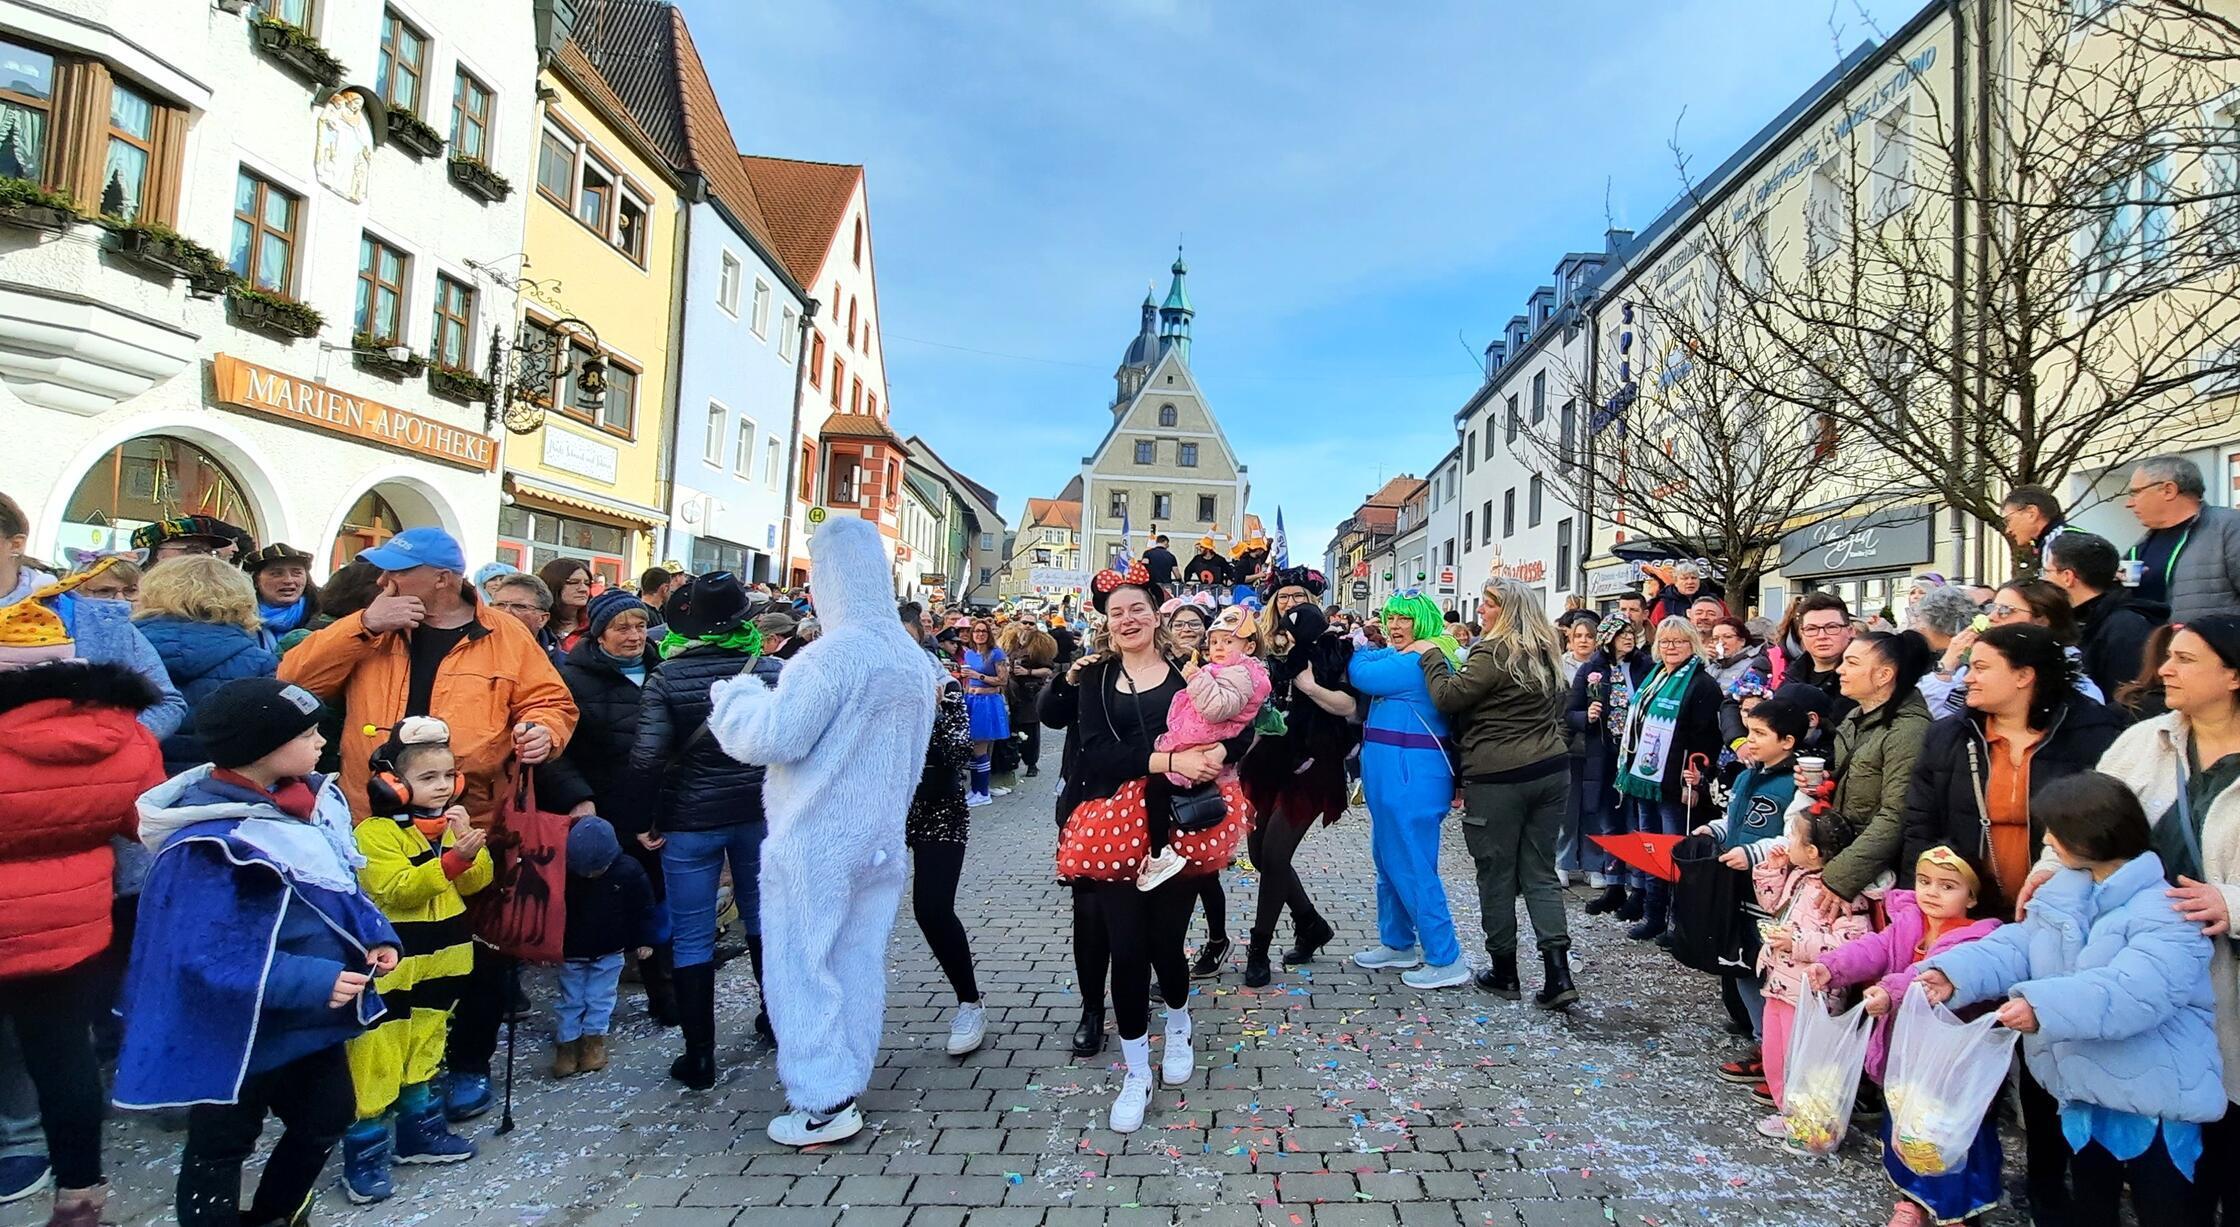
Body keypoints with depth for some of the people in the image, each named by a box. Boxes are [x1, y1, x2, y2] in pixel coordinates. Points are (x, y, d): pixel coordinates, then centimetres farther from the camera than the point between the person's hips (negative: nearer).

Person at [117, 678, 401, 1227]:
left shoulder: (308, 798, -3)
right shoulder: (211, 844, -28)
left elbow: (342, 886, 9)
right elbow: (208, 958, -30)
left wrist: (375, 936, -6)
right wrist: (313, 982, -32)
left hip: (312, 1019, 9)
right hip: (241, 1033, -8)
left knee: (328, 1117, 25)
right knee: (222, 1146, 15)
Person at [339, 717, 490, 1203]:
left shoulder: (449, 824, 7)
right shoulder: (375, 832, -13)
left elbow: (477, 881, 2)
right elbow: (396, 890, -23)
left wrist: (468, 844, -16)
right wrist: (452, 859, -31)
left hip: (439, 961, 7)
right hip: (389, 966, -7)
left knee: (425, 1050, 19)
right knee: (376, 1060, -2)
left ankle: (419, 1130, 32)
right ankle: (363, 1154, 8)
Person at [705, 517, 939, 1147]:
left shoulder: (836, 653, -20)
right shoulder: (913, 659, 6)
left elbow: (775, 736, -19)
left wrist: (735, 695, -3)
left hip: (817, 841, -7)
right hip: (880, 840, 7)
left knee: (801, 964, 5)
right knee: (858, 962, 15)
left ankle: (824, 1103, 10)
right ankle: (847, 1086, 27)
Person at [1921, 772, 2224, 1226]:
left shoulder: (2166, 914, -21)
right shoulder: (2064, 892, 4)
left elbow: (2133, 990, -36)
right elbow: (2017, 946, -4)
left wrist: (2044, 1006, -48)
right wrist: (1955, 973, -20)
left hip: (2153, 1096, -7)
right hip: (2084, 1086, 7)